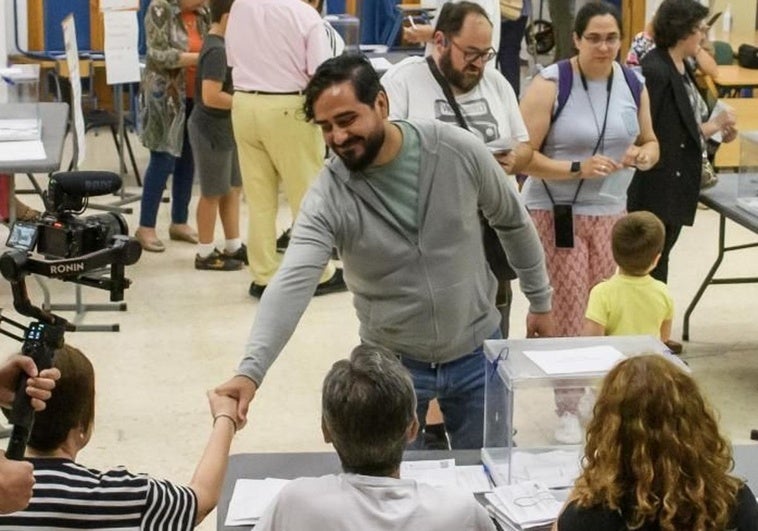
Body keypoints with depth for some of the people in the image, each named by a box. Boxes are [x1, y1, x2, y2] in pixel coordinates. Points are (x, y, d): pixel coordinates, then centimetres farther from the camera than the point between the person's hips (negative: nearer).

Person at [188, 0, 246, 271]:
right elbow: (211, 96, -29)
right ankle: (205, 254, 13)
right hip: (212, 130, -10)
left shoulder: (219, 45, 9)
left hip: (224, 128, 10)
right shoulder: (217, 51, -22)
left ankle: (233, 247, 25)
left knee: (233, 188, 15)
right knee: (213, 193, 2)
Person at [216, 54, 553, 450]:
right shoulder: (328, 197, -19)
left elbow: (513, 221, 2)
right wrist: (251, 369, -44)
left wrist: (539, 299, 10)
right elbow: (292, 284, -31)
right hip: (392, 362, -1)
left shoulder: (458, 150, -15)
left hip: (476, 352, 1)